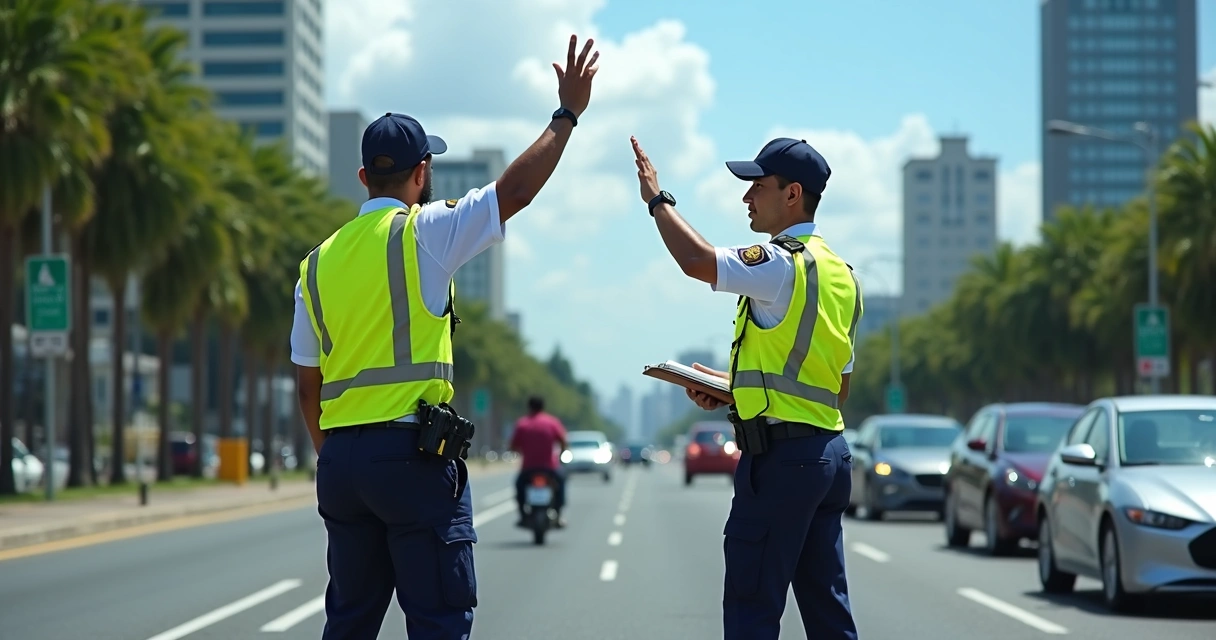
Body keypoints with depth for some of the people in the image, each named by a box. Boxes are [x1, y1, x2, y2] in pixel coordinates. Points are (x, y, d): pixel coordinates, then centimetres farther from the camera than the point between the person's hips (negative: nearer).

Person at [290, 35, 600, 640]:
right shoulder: (422, 232, -5)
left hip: (340, 457, 6)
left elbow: (308, 385, 16)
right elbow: (515, 190, -8)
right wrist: (567, 114, 3)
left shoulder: (318, 263, 13)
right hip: (413, 453, -6)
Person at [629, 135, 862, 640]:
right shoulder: (839, 274, 17)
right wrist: (736, 387, 20)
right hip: (830, 451, 9)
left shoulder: (783, 263, -12)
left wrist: (657, 198, -7)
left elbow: (696, 260, -24)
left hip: (780, 456, -9)